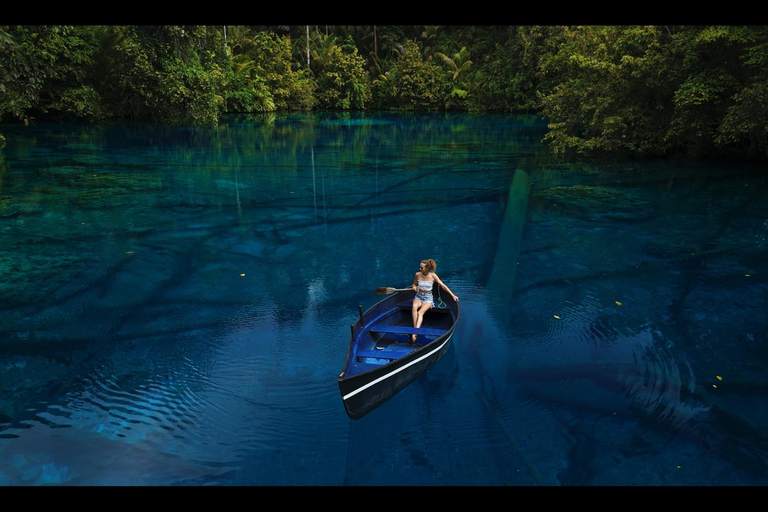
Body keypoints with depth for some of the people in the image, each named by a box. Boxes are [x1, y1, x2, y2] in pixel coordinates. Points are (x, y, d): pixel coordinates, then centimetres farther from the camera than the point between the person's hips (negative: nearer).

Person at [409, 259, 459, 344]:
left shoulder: (432, 276, -9)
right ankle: (415, 329, -34)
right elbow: (414, 284, 15)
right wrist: (414, 287, -10)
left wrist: (453, 295, -2)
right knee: (414, 306, -35)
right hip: (419, 296, 2)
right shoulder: (417, 275, -3)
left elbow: (443, 285, -2)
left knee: (420, 312, -31)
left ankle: (414, 334, -45)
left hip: (428, 298, -2)